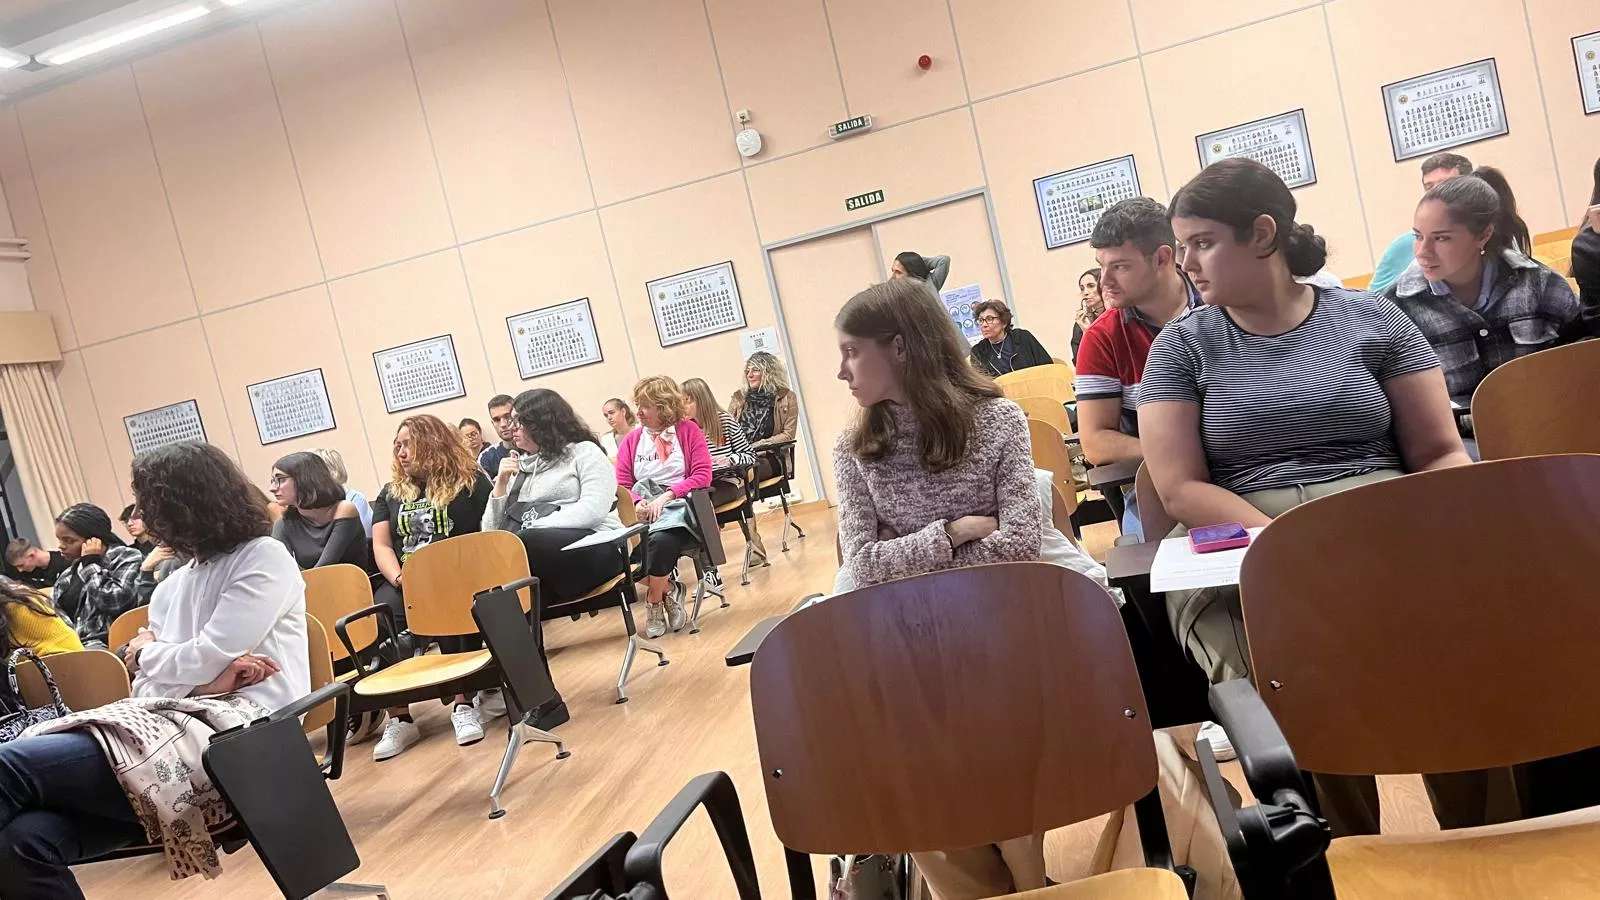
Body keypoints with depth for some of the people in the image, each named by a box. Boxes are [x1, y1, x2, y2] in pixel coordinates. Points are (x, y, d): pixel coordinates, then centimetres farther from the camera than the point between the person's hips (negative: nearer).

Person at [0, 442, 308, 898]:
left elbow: (206, 660, -8)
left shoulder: (265, 559, 1)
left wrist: (147, 653, 12)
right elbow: (149, 688, 14)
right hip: (176, 724, 7)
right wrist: (210, 678, -7)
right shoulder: (173, 586, 24)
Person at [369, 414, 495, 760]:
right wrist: (400, 579, -9)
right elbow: (381, 545, 9)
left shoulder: (469, 482, 8)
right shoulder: (391, 493, 21)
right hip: (406, 581, 4)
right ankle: (398, 718, -23)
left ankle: (464, 704, -28)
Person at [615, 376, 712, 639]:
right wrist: (639, 503, -16)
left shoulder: (688, 430, 3)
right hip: (643, 511, 3)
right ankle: (668, 590, -4)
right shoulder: (631, 439, 12)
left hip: (680, 505, -3)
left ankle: (654, 603, -8)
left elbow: (702, 476, -5)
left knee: (661, 539, -36)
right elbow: (622, 485, 6)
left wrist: (666, 496, -16)